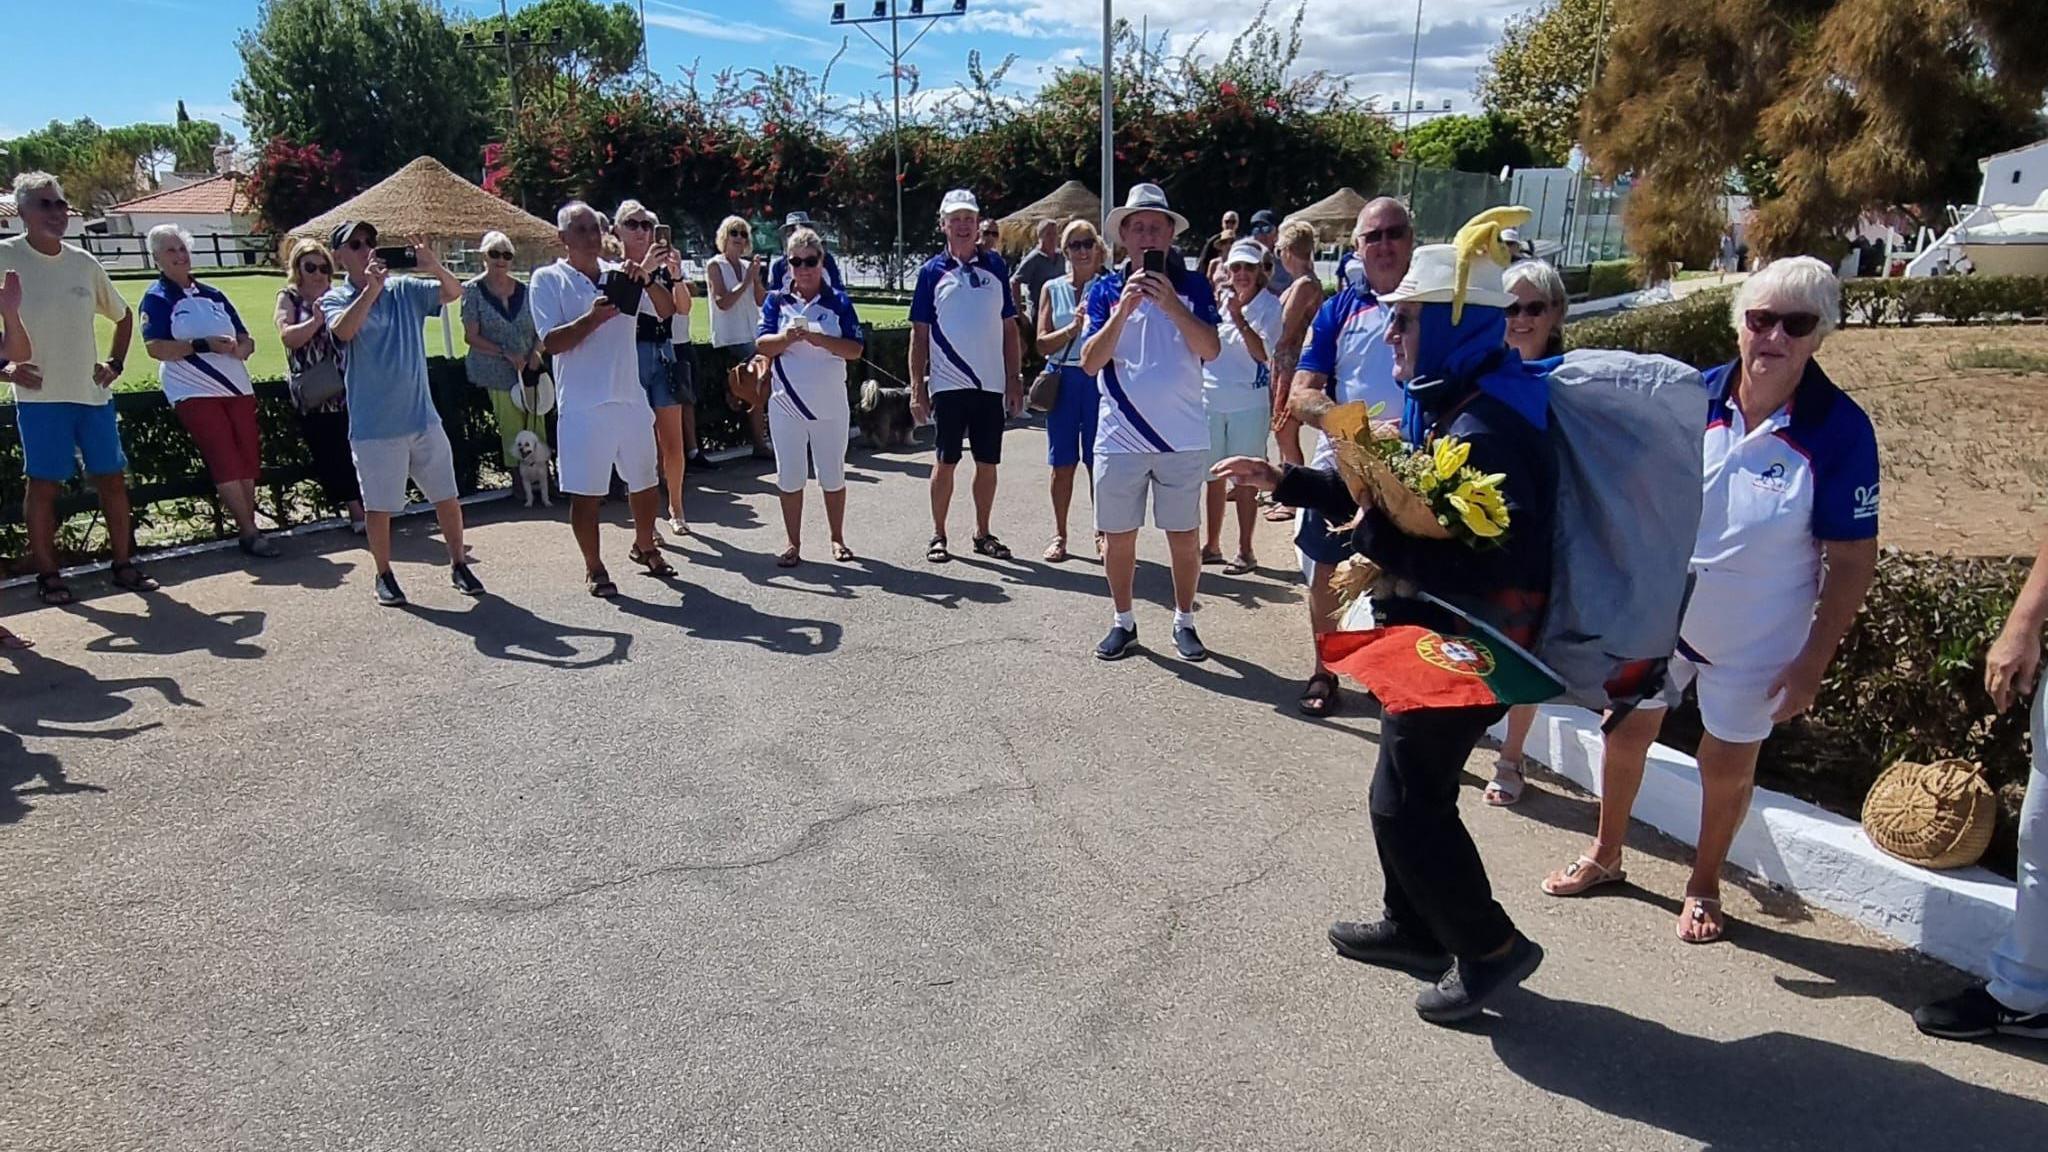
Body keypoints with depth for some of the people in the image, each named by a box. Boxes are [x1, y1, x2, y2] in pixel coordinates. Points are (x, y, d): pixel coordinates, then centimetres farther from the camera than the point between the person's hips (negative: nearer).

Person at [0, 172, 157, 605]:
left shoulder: (84, 263, 9)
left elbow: (122, 315, 23)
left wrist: (116, 363, 13)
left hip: (93, 392, 5)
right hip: (40, 395, -4)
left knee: (112, 478, 6)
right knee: (44, 484, 0)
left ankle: (123, 564, 15)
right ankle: (47, 574, 8)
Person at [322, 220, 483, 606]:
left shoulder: (405, 289, 5)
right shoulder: (336, 299, -3)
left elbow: (454, 293, -7)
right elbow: (343, 330, -24)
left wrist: (434, 266, -27)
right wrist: (371, 288, -34)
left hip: (423, 416, 3)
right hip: (374, 425, -3)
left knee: (447, 496, 9)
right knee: (379, 505, 6)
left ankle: (459, 565, 24)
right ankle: (384, 576, 22)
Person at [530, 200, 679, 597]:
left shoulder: (621, 274, 10)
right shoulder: (548, 279, -2)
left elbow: (666, 311, 3)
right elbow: (550, 342, -11)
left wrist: (647, 278, -14)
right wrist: (593, 318, -24)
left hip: (631, 399, 5)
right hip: (583, 405, -4)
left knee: (645, 483, 16)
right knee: (585, 492, 0)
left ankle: (644, 546, 38)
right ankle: (594, 568, 15)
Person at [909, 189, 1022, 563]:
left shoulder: (995, 266, 7)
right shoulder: (933, 271, 1)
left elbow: (1010, 328, 9)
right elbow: (919, 333, 2)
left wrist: (1015, 379, 4)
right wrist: (917, 387, -4)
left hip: (991, 383, 2)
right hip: (947, 384, -2)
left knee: (988, 462, 8)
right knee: (946, 460, 3)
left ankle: (983, 533, 21)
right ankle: (938, 535, 14)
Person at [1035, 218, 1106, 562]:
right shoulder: (1053, 289, 8)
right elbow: (1042, 344, 1)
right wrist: (1072, 329, -14)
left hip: (1099, 378, -1)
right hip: (1062, 378, 1)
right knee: (1062, 463, 5)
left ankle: (1103, 534, 13)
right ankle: (1059, 535, 15)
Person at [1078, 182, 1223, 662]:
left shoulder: (1193, 285, 2)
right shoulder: (1105, 289, 2)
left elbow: (1211, 349, -12)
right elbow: (1089, 362, -7)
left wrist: (1170, 303, -23)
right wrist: (1124, 308, -19)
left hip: (1183, 436, 0)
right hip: (1120, 435, 1)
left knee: (1184, 534, 7)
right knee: (1118, 535, 8)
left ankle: (1184, 621, 22)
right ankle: (1122, 621, 23)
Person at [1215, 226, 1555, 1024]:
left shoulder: (1488, 429, -25)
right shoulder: (1445, 406, 7)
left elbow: (1482, 571, -33)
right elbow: (1391, 499, 15)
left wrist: (1376, 542, -24)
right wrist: (1284, 481, 10)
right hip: (1437, 636, 10)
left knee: (1404, 802, -1)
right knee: (1412, 785, 20)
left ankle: (1490, 946, 15)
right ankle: (1416, 926, 36)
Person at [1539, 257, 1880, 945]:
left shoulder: (1839, 430, -17)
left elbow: (1852, 561, -12)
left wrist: (1813, 661, -13)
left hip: (1755, 638, -3)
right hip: (1657, 612, 3)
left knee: (1727, 764, 12)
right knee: (1626, 733, 16)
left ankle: (1703, 886, 37)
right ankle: (1605, 854, 41)